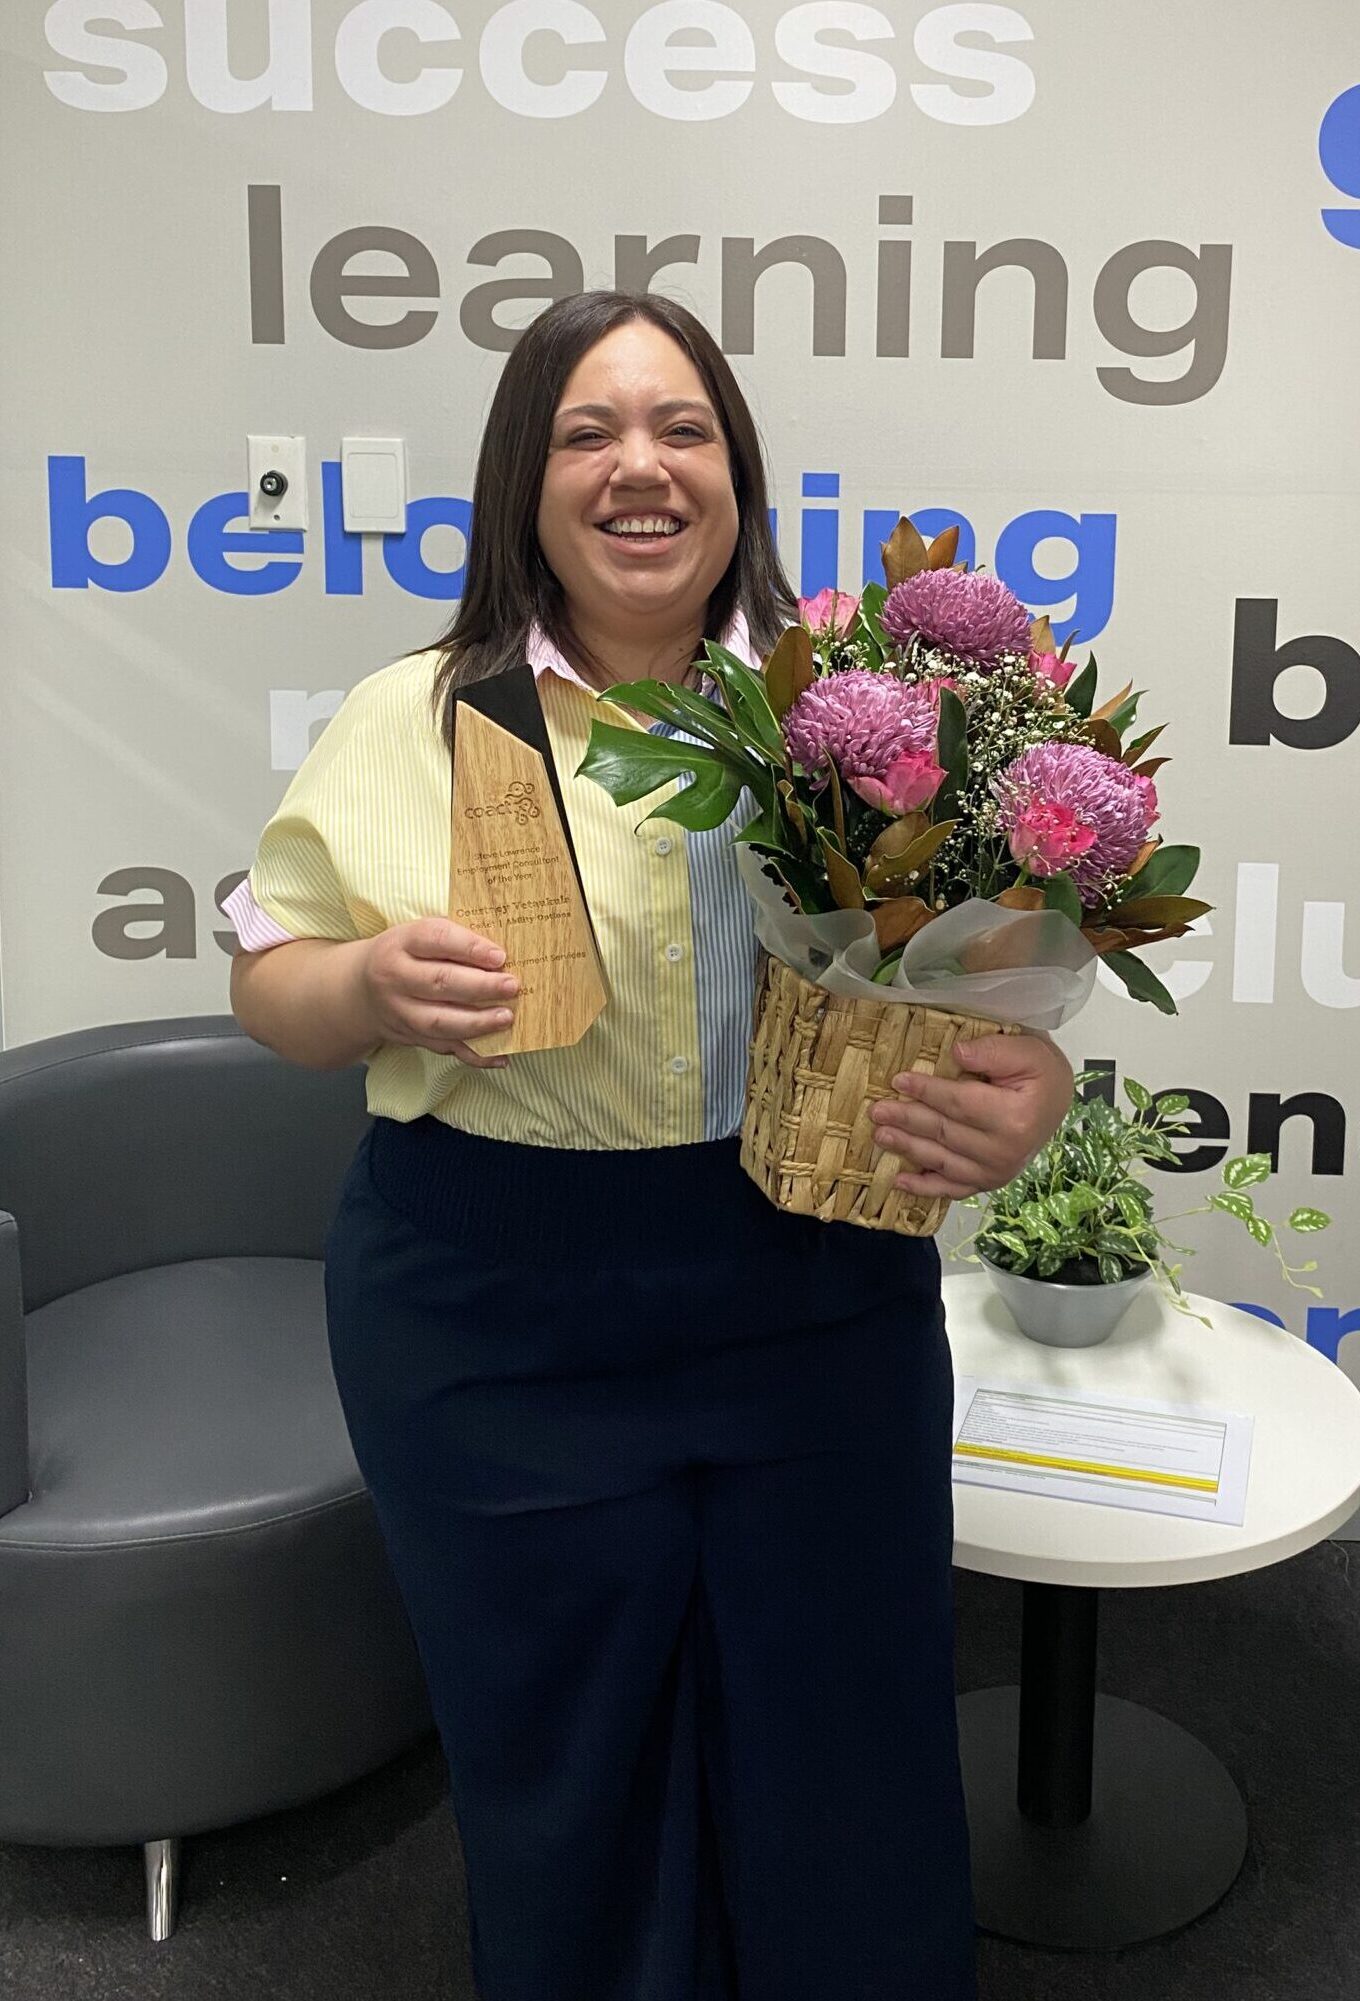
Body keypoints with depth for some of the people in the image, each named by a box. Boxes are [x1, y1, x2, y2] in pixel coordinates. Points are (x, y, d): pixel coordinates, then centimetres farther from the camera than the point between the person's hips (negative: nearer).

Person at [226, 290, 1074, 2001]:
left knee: (842, 1761, 15)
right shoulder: (410, 719, 2)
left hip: (818, 1302, 1)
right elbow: (266, 983, 4)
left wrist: (1031, 1086, -19)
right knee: (563, 1768, 16)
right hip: (499, 1329, 0)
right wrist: (375, 986, -18)